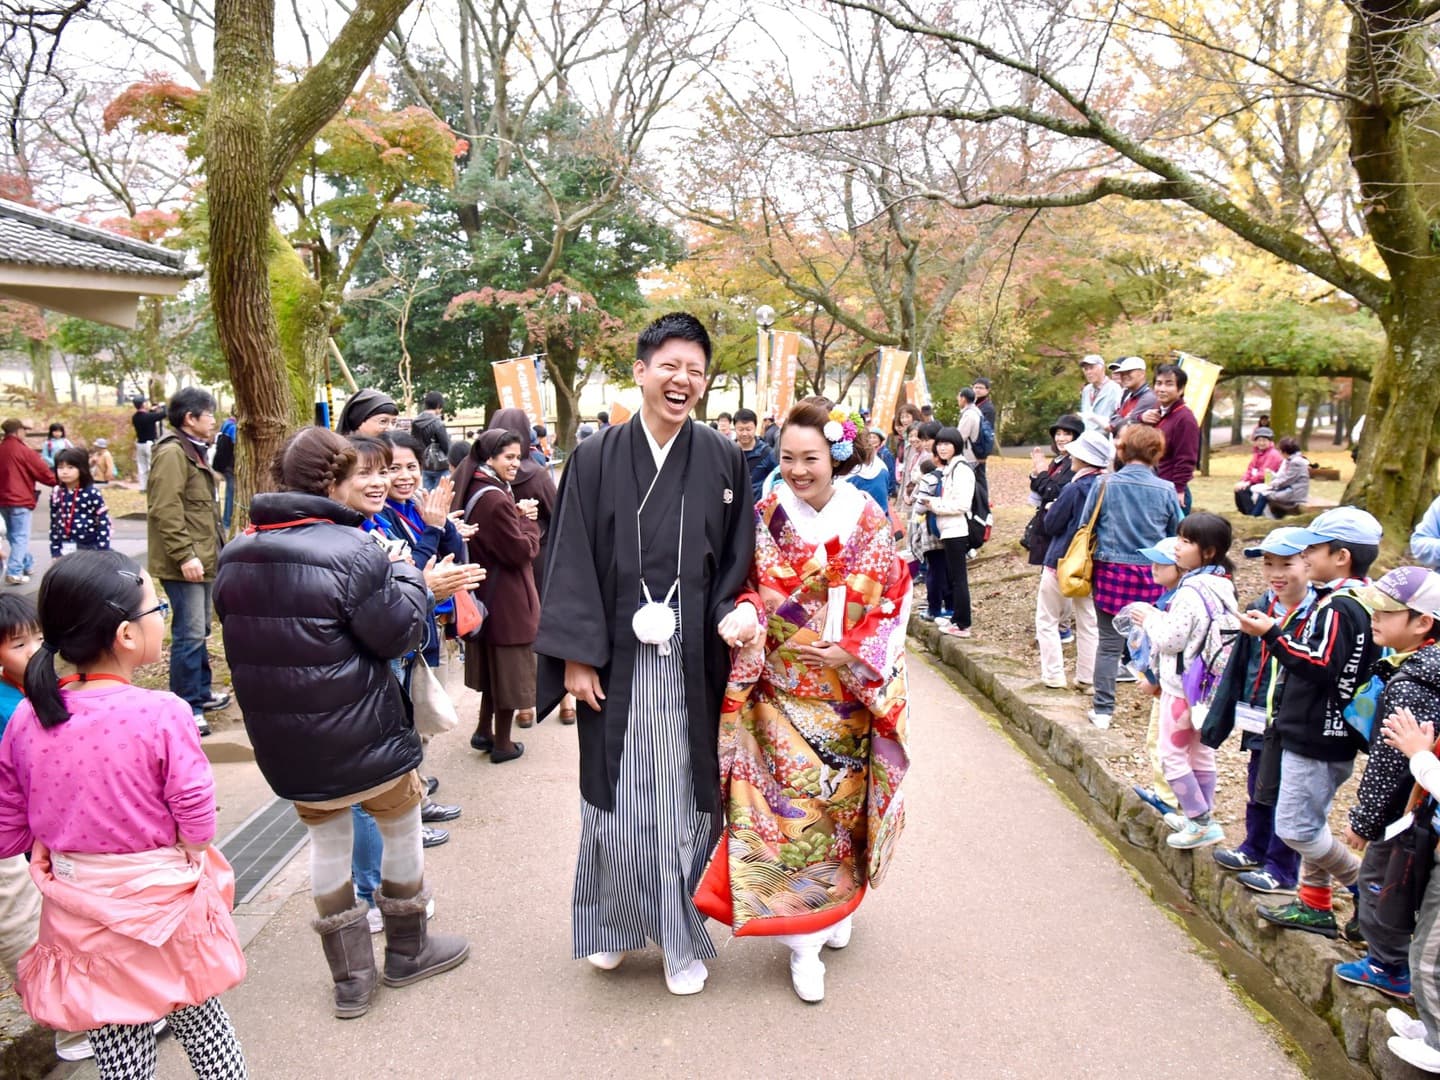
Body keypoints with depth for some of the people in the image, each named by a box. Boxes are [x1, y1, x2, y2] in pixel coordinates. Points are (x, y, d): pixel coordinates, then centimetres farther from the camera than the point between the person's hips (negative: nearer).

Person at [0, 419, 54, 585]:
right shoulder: (24, 451, -12)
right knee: (20, 537, -5)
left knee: (14, 535, 18)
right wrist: (57, 481, 8)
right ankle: (14, 572, -11)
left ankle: (27, 564, 26)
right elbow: (44, 472, -8)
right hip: (20, 500, -8)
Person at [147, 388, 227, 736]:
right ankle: (186, 708, -1)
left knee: (199, 631, 19)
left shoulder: (195, 451, 18)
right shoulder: (172, 453, -15)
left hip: (202, 557, 10)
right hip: (185, 562, -10)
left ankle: (201, 692, 31)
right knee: (190, 634, -8)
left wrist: (216, 546, 23)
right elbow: (164, 511, -22)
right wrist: (184, 555, -25)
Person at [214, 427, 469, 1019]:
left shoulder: (235, 556, 1)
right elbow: (399, 632, -18)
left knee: (327, 836, 20)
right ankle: (408, 950, 34)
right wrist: (406, 575, -1)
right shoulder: (353, 552, -22)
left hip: (285, 745, 6)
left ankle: (350, 976, 26)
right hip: (360, 734, -6)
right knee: (401, 824, 17)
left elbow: (245, 642, 11)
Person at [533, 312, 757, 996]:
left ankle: (683, 937, 27)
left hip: (693, 663, 1)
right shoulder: (595, 460, 1)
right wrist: (575, 655, -7)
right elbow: (571, 561, -2)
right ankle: (613, 922, 32)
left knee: (686, 798, 8)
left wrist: (735, 613, -13)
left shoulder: (724, 462, 3)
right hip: (616, 661, 0)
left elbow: (739, 558, 6)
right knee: (615, 796, 8)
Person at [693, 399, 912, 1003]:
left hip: (847, 691, 1)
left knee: (841, 800, 13)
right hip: (782, 690, 0)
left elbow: (891, 604, -3)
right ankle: (803, 942, 11)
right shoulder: (766, 519, -3)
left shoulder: (868, 522, -5)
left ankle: (836, 906, 38)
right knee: (791, 802, -2)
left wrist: (851, 654, -14)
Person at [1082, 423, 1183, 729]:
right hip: (1153, 576, 1)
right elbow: (1176, 536, 8)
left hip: (1111, 572, 0)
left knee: (1110, 643, 6)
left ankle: (1102, 709, 11)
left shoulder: (1105, 485, -5)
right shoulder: (1166, 490, -2)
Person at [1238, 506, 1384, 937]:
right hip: (1327, 736, 10)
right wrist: (1278, 633, 7)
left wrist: (1272, 635, -25)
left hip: (1314, 739, -10)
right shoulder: (1359, 602, 11)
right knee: (1309, 822, 18)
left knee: (1296, 827, -3)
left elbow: (1321, 666, -29)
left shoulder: (1338, 607, -20)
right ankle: (1315, 905, 26)